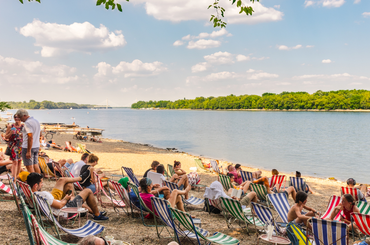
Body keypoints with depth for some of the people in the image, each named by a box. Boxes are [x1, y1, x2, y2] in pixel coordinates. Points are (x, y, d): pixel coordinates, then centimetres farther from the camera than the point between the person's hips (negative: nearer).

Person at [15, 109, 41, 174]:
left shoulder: (28, 123, -16)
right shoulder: (36, 121, 13)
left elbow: (30, 137, -22)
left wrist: (28, 151, -21)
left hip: (28, 147, -9)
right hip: (36, 146, 9)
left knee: (29, 166, -4)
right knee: (35, 165, 12)